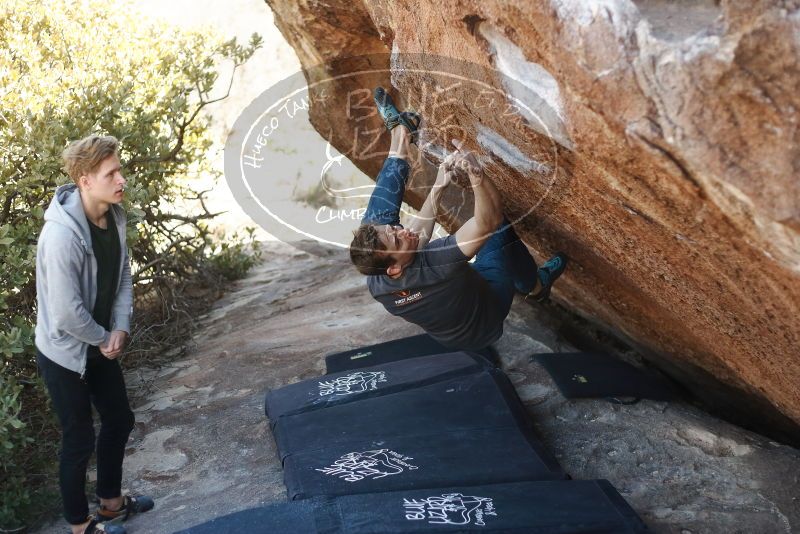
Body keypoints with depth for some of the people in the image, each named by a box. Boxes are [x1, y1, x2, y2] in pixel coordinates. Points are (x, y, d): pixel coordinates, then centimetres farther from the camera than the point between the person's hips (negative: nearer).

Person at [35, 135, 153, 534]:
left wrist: (120, 329, -6)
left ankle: (111, 500, 41)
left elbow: (123, 276, 6)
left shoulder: (114, 216, -4)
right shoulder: (61, 234, -30)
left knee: (119, 419, 19)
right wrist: (104, 338, -13)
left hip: (101, 345, 8)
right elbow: (66, 312, -30)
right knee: (79, 438, 7)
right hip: (65, 351, -8)